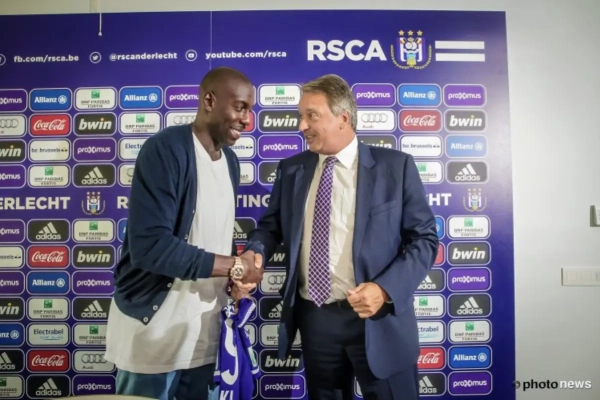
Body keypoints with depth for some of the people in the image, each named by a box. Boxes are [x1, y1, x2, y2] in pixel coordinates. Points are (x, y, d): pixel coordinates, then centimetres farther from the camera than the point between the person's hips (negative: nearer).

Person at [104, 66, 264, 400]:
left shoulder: (230, 160, 6)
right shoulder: (165, 149, -18)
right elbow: (149, 245, -27)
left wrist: (237, 276, -5)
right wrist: (235, 266, -20)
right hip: (153, 329, -6)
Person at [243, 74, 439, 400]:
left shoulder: (396, 166, -4)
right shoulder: (290, 170, 6)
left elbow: (424, 238, -4)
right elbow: (271, 225, 11)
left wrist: (385, 288, -17)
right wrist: (255, 252, -11)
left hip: (378, 319, -3)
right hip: (314, 318, 4)